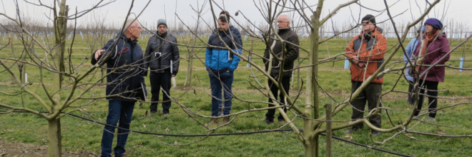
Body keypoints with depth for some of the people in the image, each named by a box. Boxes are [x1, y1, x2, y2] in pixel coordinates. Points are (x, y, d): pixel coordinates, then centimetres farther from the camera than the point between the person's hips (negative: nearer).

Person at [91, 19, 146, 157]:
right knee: (112, 122, -6)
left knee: (125, 123, 12)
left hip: (132, 93, 6)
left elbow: (141, 71, 18)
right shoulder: (115, 44, -9)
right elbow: (98, 60, -19)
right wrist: (97, 55, -43)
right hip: (116, 92, -6)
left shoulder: (137, 48, 12)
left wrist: (143, 91, 15)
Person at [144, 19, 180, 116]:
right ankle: (153, 110, 22)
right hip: (154, 70, 2)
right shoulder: (152, 39, 8)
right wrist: (145, 68, 7)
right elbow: (147, 55, 12)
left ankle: (166, 111, 13)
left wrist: (174, 70, -4)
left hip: (166, 70, -2)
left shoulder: (172, 39, 2)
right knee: (154, 91, 10)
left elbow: (176, 55, 1)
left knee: (166, 91, 2)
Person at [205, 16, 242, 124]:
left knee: (227, 94, 4)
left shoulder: (232, 38, -3)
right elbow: (208, 52, 15)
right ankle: (214, 117, 18)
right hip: (213, 71, 4)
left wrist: (232, 67, -13)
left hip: (226, 71, -4)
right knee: (215, 94, 10)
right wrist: (208, 66, 5)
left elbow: (237, 53, -7)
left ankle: (226, 117, 12)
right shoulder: (212, 37, 10)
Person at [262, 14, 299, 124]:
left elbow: (294, 53, -18)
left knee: (283, 96, 1)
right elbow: (268, 48, 26)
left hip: (283, 72, -8)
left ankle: (282, 118, 10)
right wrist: (266, 59, 8)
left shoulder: (291, 36, -8)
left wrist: (282, 61, -20)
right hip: (272, 71, 8)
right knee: (271, 94, 14)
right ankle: (269, 117, 22)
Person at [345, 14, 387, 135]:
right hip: (357, 77, 5)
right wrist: (356, 61, -15)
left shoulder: (380, 38, -1)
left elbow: (379, 52, -17)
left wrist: (360, 57, -16)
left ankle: (375, 127, 10)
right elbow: (348, 51, 5)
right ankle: (356, 124, 23)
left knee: (374, 103, 1)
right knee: (357, 102, 12)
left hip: (373, 77, -5)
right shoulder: (356, 39, 13)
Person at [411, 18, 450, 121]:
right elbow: (416, 52, 23)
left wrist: (432, 66, -20)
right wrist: (416, 62, 8)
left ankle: (432, 116, 9)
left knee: (432, 94, 1)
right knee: (418, 93, 12)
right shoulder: (425, 38, 14)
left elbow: (445, 55, -18)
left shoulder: (442, 39, -10)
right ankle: (415, 114, 21)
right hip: (420, 72, 7)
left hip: (433, 73, -7)